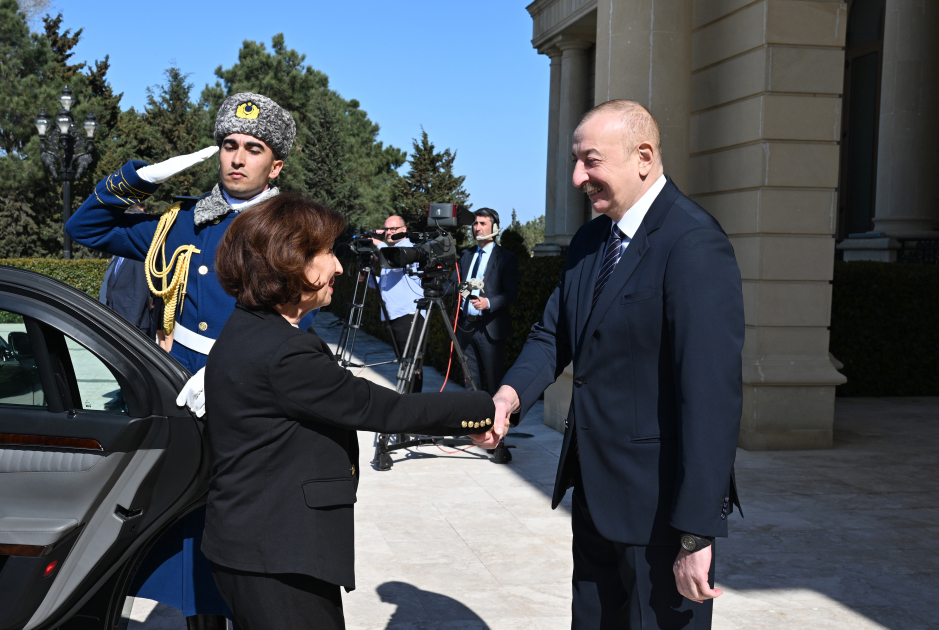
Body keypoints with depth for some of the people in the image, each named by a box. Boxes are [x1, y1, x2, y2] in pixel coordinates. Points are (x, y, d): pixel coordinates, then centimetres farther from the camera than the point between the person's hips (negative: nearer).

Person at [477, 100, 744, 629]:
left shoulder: (693, 243, -19)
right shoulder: (590, 242, 9)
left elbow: (713, 396, -24)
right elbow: (554, 334, 11)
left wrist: (697, 534, -24)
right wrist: (512, 393, -12)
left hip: (662, 504, -8)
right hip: (596, 491, 8)